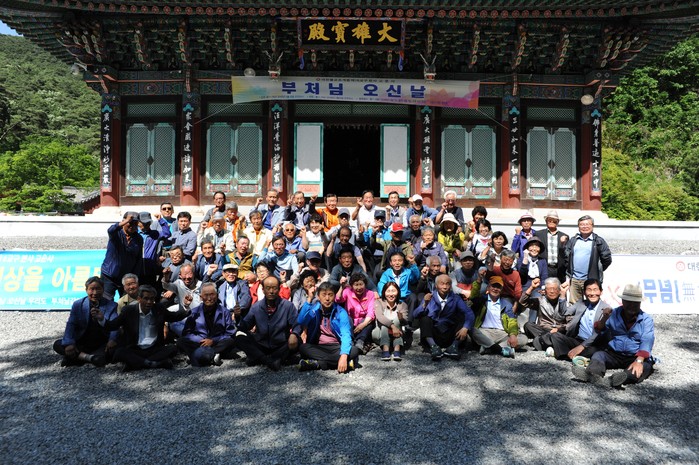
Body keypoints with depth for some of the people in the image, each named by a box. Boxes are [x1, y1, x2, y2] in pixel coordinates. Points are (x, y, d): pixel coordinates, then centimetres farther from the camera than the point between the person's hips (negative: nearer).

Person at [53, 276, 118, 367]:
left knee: (116, 346, -32)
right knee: (57, 345, -17)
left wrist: (112, 340, -34)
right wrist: (69, 343, -21)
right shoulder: (78, 304, 7)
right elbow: (71, 325, -3)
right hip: (82, 345, 2)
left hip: (102, 345, -2)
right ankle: (88, 357, -34)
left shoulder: (111, 306, 0)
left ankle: (77, 358, -33)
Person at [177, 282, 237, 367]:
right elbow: (186, 333, 4)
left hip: (217, 344, -1)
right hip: (199, 343, 1)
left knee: (230, 341, -29)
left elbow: (230, 334, 2)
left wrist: (213, 340, -12)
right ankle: (212, 356, -41)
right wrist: (201, 340, -13)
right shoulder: (194, 312, 10)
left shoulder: (224, 312, 6)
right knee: (181, 342, -25)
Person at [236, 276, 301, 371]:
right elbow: (245, 327, -1)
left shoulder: (288, 306, -6)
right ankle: (270, 362, -32)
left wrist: (294, 334, -35)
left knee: (296, 341, -29)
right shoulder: (256, 307, 1)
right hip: (261, 346, 2)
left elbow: (297, 325, -13)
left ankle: (259, 359, -26)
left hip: (280, 347, -1)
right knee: (240, 337, -20)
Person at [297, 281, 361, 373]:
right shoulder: (313, 309, 0)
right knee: (302, 348, -28)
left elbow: (346, 335, -17)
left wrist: (344, 356, -35)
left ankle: (317, 363, -28)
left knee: (354, 350, -28)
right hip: (317, 348, 0)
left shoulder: (341, 312, -4)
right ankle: (334, 362, -29)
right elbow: (301, 322, -19)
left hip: (336, 347, 0)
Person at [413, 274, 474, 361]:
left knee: (463, 316, -13)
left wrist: (465, 328, -29)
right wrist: (424, 304, -29)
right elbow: (415, 315, -11)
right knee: (425, 318, -22)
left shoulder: (455, 299, 6)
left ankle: (454, 346, -23)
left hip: (450, 336, 1)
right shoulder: (430, 298, 1)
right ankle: (433, 346, -34)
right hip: (433, 335, -1)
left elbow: (469, 313, -10)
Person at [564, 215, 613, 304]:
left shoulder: (598, 241, 1)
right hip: (574, 280, 3)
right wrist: (569, 270, 7)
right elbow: (566, 256, 11)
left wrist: (597, 271, 5)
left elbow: (607, 259, 2)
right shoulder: (573, 240, 10)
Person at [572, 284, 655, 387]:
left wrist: (639, 361, -32)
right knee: (598, 355, -24)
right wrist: (604, 318, -6)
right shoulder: (614, 314, 11)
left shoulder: (647, 319, 1)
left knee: (646, 366, -33)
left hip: (635, 357, -3)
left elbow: (646, 342, -15)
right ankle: (592, 373, -59)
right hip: (613, 354, 3)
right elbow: (599, 331, 14)